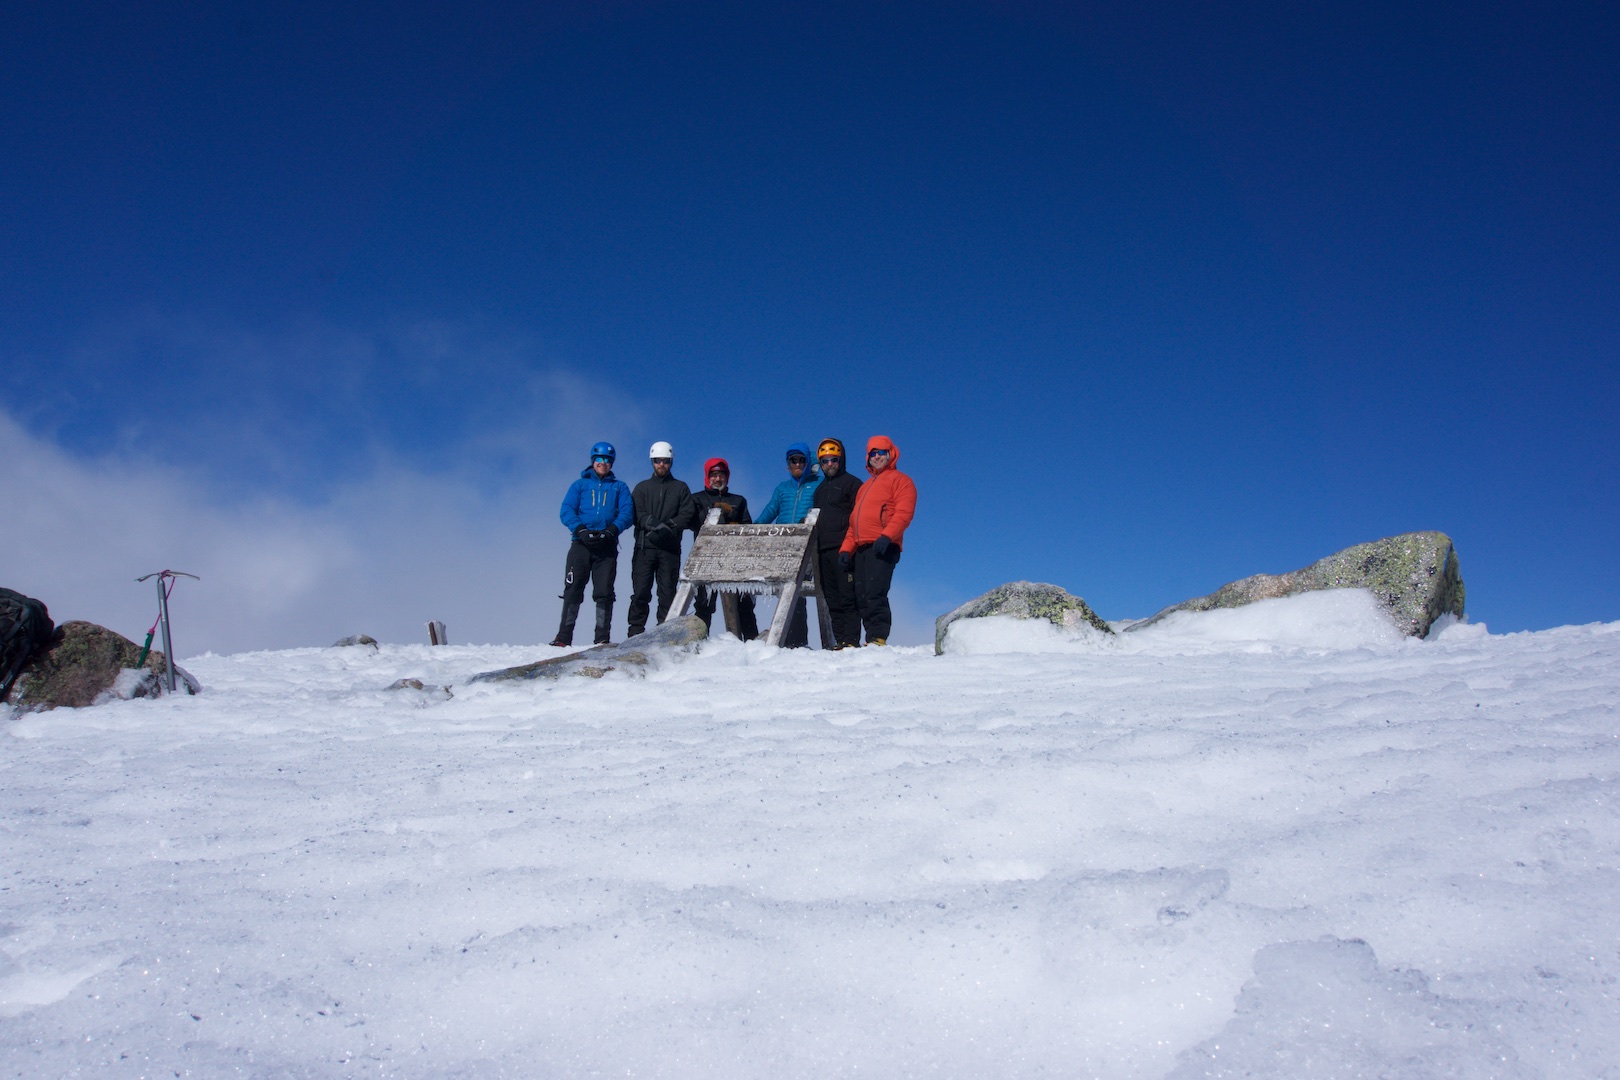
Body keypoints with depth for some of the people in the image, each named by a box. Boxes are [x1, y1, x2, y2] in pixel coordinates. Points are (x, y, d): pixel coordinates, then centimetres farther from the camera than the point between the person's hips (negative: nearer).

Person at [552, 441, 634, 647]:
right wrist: (580, 529, -14)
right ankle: (564, 637, -4)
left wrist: (612, 530, -15)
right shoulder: (579, 485, 17)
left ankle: (602, 638, -2)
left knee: (604, 593, -4)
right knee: (572, 591, -5)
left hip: (607, 546, 0)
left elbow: (627, 514, 4)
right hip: (581, 544, 0)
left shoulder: (619, 488, 18)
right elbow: (567, 511, 5)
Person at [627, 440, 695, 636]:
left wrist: (669, 528, -15)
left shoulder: (681, 488, 17)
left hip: (670, 548, 0)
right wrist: (654, 524, -16)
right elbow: (637, 514, 3)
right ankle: (635, 631, -5)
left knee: (667, 592, -3)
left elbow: (686, 515, 3)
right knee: (640, 591, -7)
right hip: (645, 547, 0)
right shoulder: (642, 487, 18)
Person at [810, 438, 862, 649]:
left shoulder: (852, 483, 2)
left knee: (847, 596, -10)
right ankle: (836, 639, 8)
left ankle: (851, 640, -11)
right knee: (831, 598, 5)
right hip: (823, 550, 7)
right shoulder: (820, 489, 25)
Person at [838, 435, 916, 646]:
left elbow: (903, 513, -8)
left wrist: (887, 536, -22)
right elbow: (854, 521, 28)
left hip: (882, 547, -8)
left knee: (874, 594, -19)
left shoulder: (900, 480, 8)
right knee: (861, 597, 0)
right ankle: (872, 639, 0)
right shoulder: (865, 487, 31)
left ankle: (878, 638, -21)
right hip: (861, 548, 8)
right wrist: (846, 548, 16)